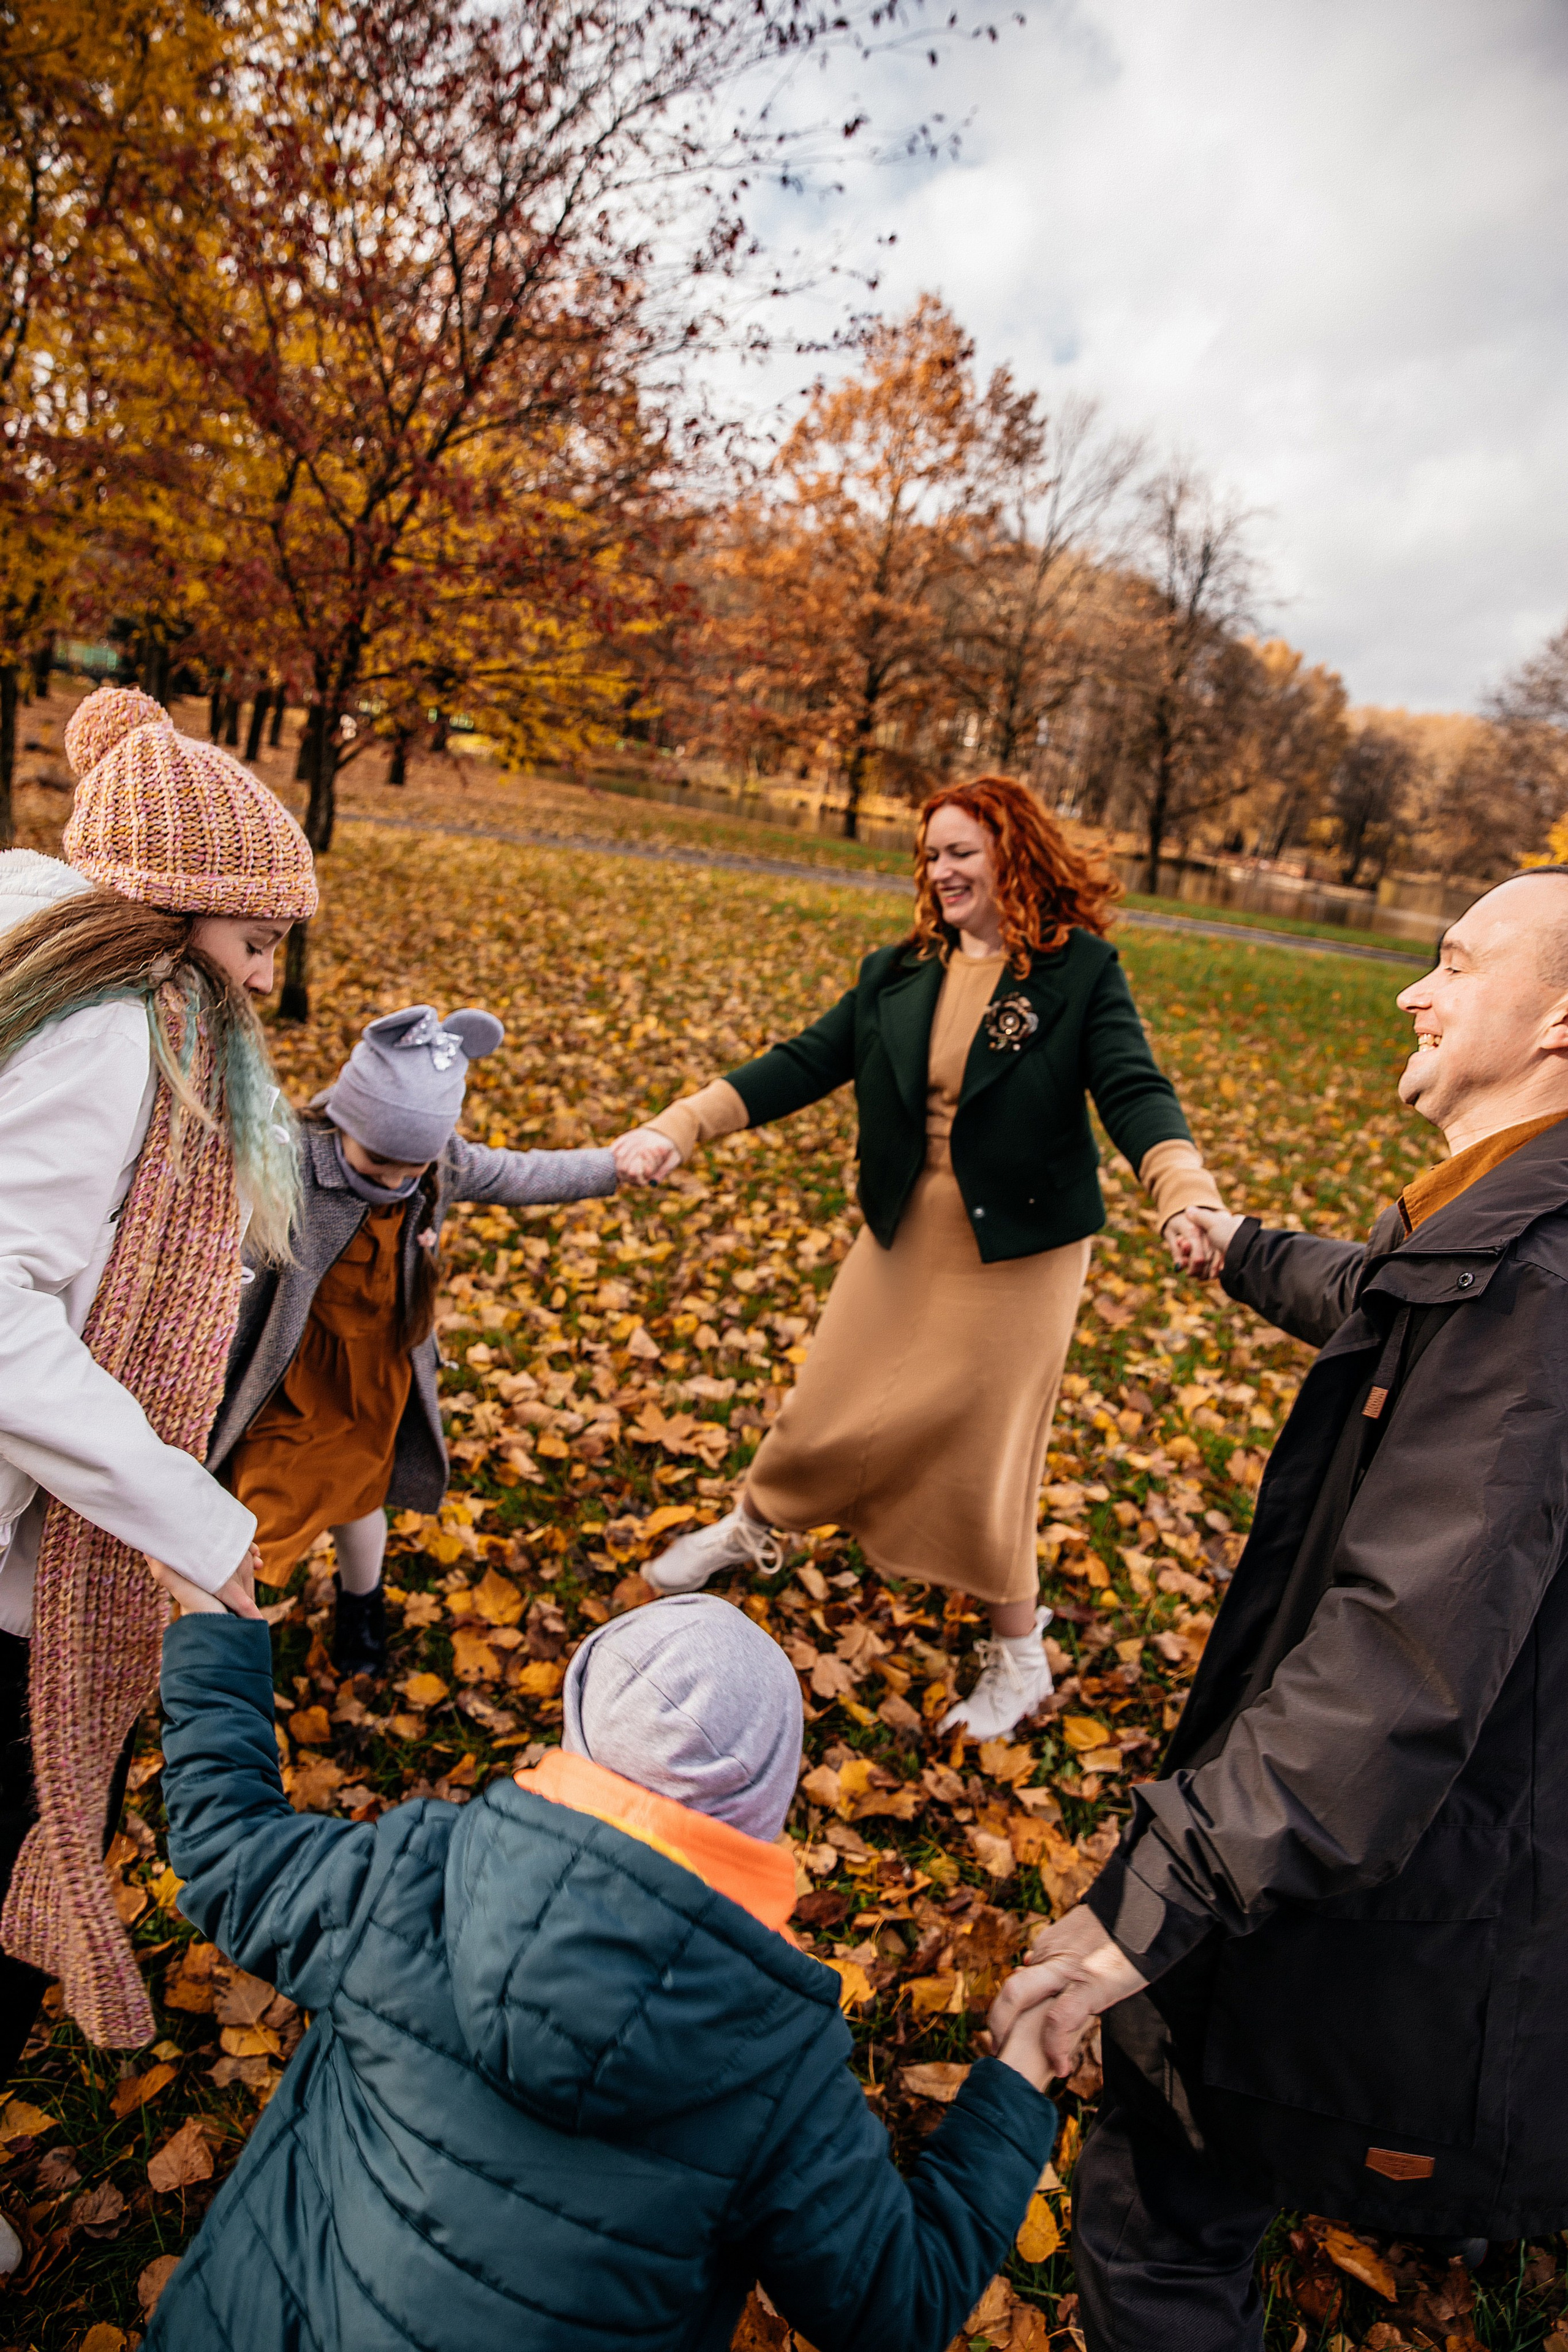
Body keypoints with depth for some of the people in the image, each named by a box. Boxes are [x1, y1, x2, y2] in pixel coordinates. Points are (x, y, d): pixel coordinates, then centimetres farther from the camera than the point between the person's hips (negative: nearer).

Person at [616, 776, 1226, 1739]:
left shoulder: (1080, 972, -9)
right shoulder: (896, 975, 3)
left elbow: (1134, 1091, -19)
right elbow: (803, 1065, 0)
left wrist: (1187, 1198, -37)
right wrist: (679, 1127, -11)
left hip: (1016, 1252, -4)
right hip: (903, 1238, 4)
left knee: (983, 1450, 4)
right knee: (831, 1407, 13)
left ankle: (1020, 1658, 27)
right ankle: (752, 1529, 45)